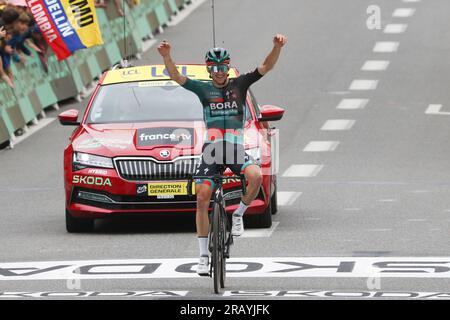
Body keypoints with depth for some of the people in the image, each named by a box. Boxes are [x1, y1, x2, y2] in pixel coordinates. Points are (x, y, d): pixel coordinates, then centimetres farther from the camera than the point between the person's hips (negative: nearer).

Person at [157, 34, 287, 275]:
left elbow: (266, 67, -3)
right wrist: (166, 56, -25)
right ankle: (203, 256, 1)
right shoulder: (203, 89, 5)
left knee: (255, 176, -31)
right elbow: (176, 77, -6)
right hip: (211, 147, 0)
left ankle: (238, 215, -4)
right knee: (202, 199, -9)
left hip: (235, 148, 0)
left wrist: (277, 47, -21)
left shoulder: (239, 85, 6)